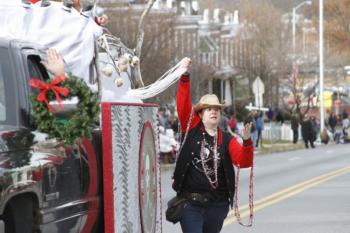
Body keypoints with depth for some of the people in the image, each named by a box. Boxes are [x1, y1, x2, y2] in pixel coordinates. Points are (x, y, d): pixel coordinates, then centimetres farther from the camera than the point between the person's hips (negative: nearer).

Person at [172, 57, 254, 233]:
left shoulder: (226, 139, 4)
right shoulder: (192, 129, 1)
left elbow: (244, 161, -8)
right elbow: (183, 105, -12)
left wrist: (247, 141, -26)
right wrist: (185, 75, -22)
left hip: (217, 203, 3)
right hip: (190, 201, -3)